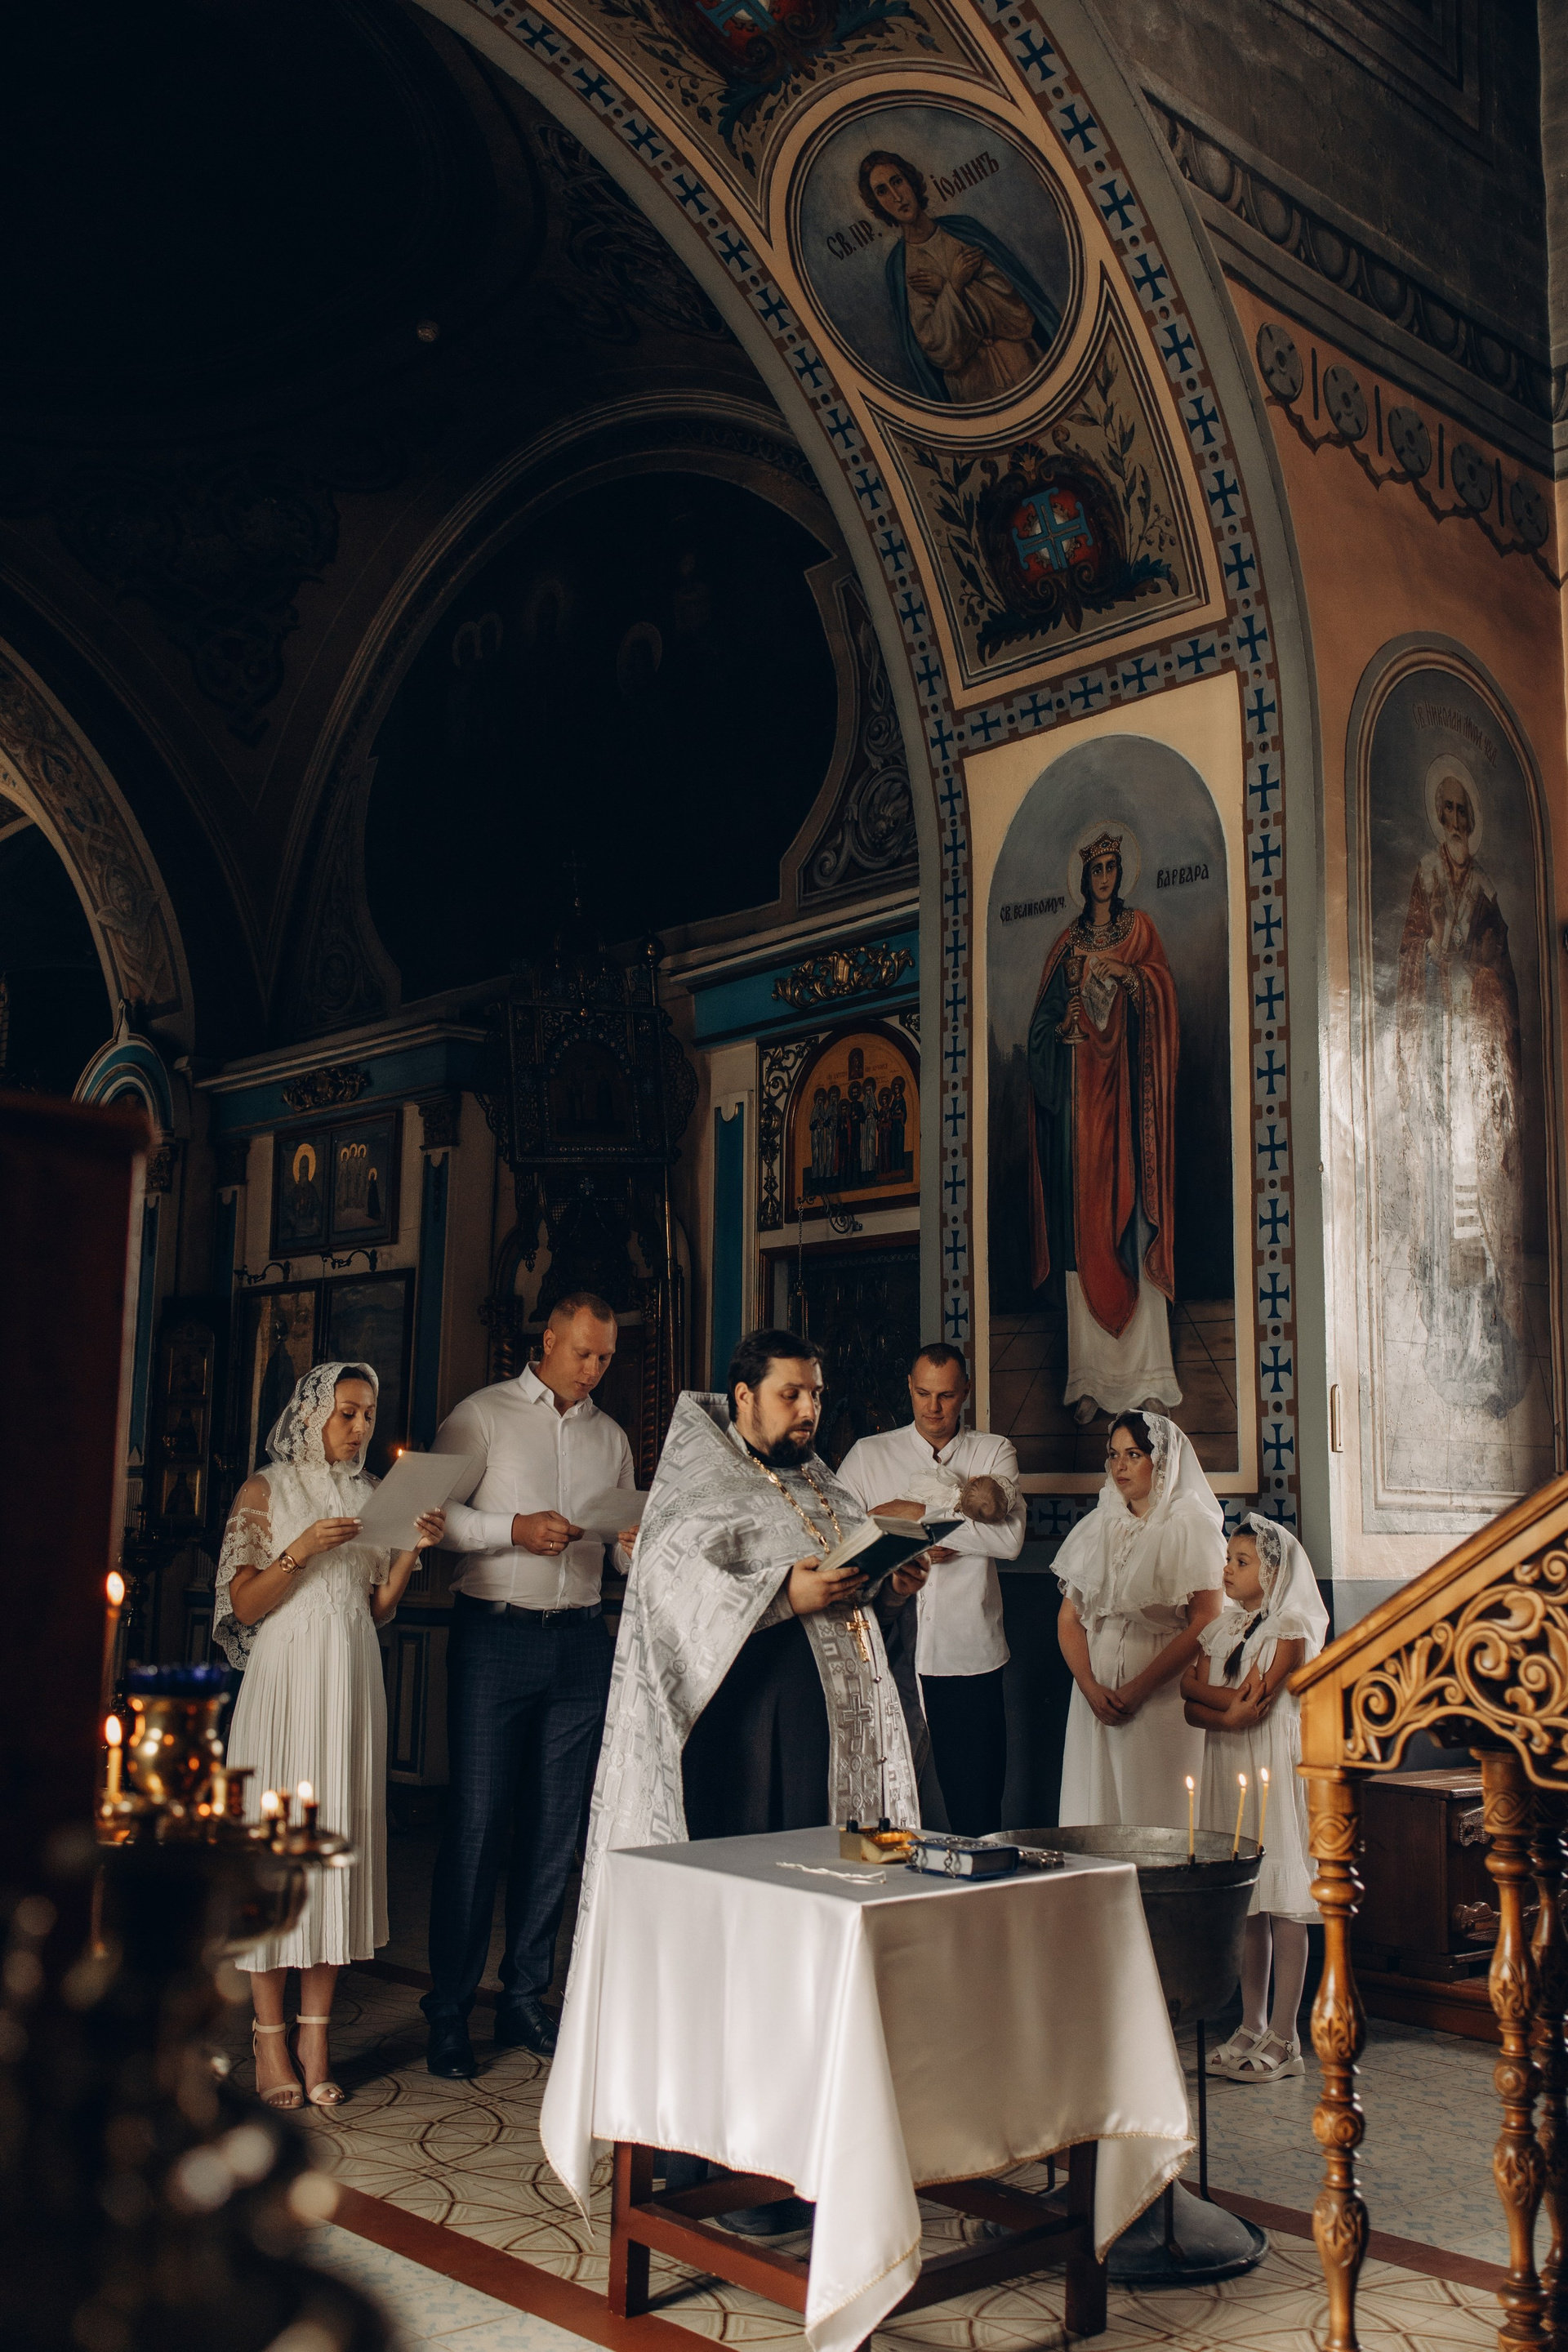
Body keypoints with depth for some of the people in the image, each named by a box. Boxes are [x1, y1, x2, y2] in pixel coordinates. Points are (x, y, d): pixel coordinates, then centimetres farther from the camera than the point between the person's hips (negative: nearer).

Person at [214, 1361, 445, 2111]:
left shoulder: (372, 1495, 12)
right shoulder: (265, 1492, 0)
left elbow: (377, 1609, 11)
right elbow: (245, 1606, -4)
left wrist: (410, 1551, -4)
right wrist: (303, 1550, -17)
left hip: (352, 1683, 4)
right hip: (286, 1681, -4)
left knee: (339, 1840, 4)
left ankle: (316, 2039, 11)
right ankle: (270, 2042, 6)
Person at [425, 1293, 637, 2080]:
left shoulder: (611, 1436, 16)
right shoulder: (482, 1415, 1)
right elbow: (435, 1512, -6)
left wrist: (640, 1542, -2)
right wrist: (514, 1528, -18)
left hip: (580, 1639, 5)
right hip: (496, 1636, -4)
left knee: (555, 1826, 7)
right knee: (477, 1822, -4)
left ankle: (525, 1999, 17)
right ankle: (448, 2011, 5)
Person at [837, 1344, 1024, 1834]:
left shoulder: (995, 1454, 10)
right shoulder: (868, 1455, 11)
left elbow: (1010, 1537, -6)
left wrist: (918, 1514, -7)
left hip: (969, 1656, 0)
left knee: (977, 1808, 2)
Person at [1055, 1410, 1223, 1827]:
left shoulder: (1192, 1529, -3)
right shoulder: (1096, 1528, 12)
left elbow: (1204, 1624, -11)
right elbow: (1068, 1619, 8)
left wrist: (1138, 1689, -14)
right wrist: (1090, 1686, -8)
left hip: (1163, 1695, -4)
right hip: (1095, 1695, 4)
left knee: (1155, 1817, -4)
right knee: (1095, 1805, 5)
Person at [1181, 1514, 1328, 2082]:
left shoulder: (1291, 1629, -6)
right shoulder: (1221, 1628, 13)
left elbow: (1258, 1706, -16)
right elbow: (1193, 1710, 5)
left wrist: (1197, 1685, -6)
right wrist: (1229, 1714, -13)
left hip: (1274, 1769, -6)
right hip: (1226, 1766, 6)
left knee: (1283, 1904, -3)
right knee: (1245, 1905, 9)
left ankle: (1283, 2039, 1)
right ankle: (1251, 2028, 16)